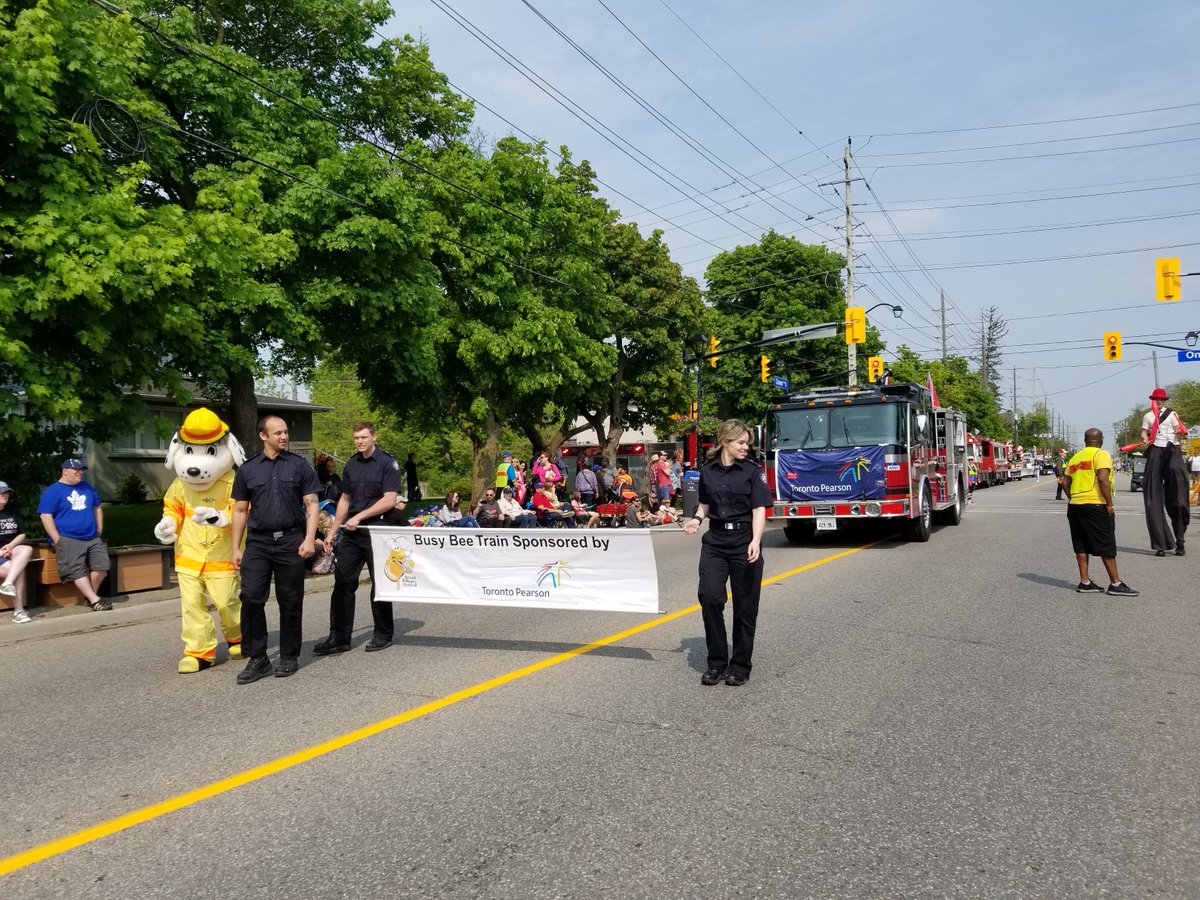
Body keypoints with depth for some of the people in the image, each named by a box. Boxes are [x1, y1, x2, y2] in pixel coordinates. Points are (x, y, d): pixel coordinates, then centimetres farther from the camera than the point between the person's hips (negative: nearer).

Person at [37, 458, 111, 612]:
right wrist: (57, 540, -13)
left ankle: (89, 596, 6)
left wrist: (99, 530, 15)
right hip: (68, 540, -6)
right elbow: (46, 516, -8)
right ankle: (95, 600, -23)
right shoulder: (52, 491, -1)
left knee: (102, 566, -8)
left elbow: (97, 508, 26)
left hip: (92, 539, 6)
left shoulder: (87, 488, 17)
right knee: (77, 571, -17)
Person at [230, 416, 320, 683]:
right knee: (251, 598, -7)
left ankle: (289, 657, 18)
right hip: (257, 543, 1)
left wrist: (309, 539, -9)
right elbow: (240, 510, 12)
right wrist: (236, 548, 7)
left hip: (291, 542, -1)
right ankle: (258, 659, 5)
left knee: (290, 602, 5)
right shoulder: (247, 469, 9)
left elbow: (311, 505, 2)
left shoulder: (299, 466, 5)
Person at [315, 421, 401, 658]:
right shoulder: (351, 465, 13)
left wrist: (359, 516, -15)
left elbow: (389, 500, -14)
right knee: (342, 582, 4)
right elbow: (345, 499, 20)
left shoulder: (387, 463, -6)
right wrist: (333, 531, 16)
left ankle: (383, 635, 17)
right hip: (351, 533, 6)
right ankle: (339, 637, 11)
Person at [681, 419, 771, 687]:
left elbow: (759, 509, -10)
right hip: (715, 541, 2)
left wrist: (755, 541, -25)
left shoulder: (752, 471, -3)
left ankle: (740, 665, 18)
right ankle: (716, 662, 6)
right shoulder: (707, 471, 6)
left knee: (745, 605, 3)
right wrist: (697, 519, -3)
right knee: (709, 596, -10)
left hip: (744, 541, -2)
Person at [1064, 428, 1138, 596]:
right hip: (1096, 505, -7)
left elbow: (1066, 482, 12)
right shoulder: (1101, 455, -5)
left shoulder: (1075, 458, 15)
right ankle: (1115, 583, 2)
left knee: (1081, 546, 9)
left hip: (1074, 506, 7)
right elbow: (1103, 479, -17)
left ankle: (1084, 582, 10)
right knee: (1107, 546, -1)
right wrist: (1109, 503, -14)